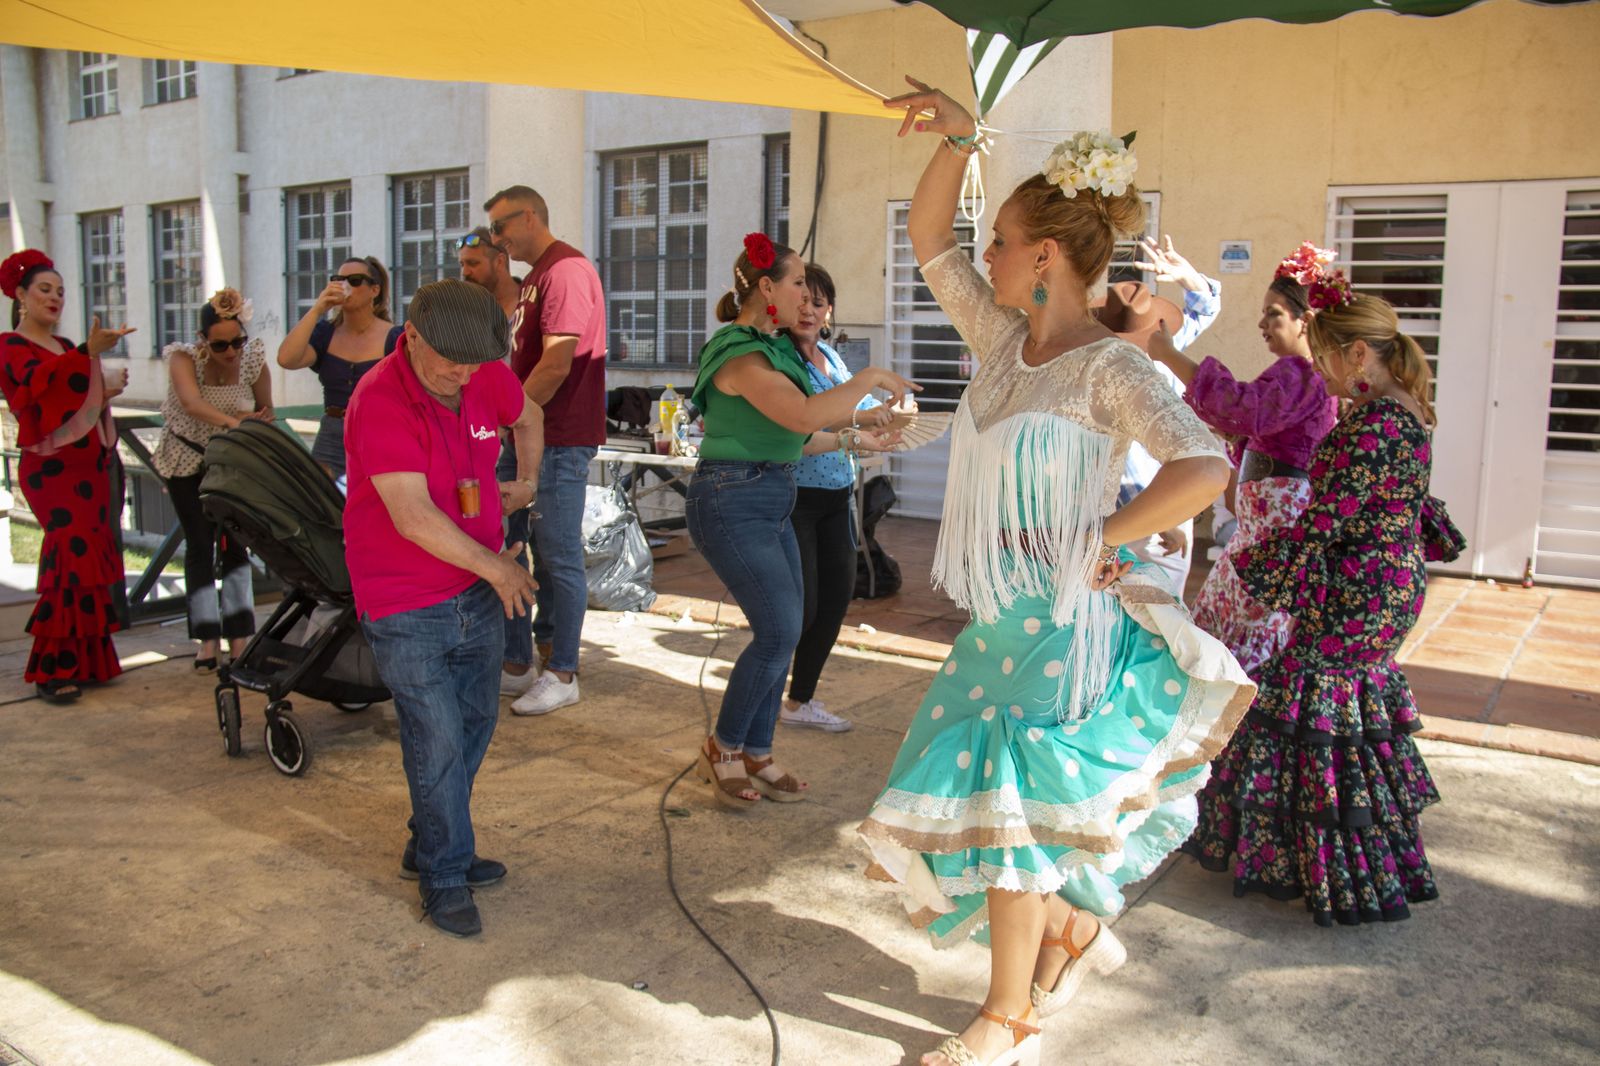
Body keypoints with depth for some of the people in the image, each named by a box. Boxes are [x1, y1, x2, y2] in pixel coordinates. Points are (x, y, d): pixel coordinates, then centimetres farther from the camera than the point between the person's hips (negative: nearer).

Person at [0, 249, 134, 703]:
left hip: (89, 465, 8)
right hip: (52, 469, -8)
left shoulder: (65, 347, 21)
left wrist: (108, 387, 5)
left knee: (93, 557, 5)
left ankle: (84, 660, 12)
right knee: (76, 553, -18)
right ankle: (53, 670, -15)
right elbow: (37, 381, -23)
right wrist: (90, 351, -35)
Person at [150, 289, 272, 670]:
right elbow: (191, 403, -42)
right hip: (187, 459, -1)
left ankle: (239, 638, 3)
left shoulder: (253, 359, -15)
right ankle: (208, 639, 1)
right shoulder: (184, 358, -22)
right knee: (200, 544, -4)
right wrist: (234, 423, -55)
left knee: (234, 544, -2)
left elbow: (266, 411, -1)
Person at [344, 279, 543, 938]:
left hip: (479, 591, 7)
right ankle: (444, 876, 16)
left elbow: (527, 416, 25)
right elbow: (414, 517, -26)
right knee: (437, 742, -3)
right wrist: (497, 567, -17)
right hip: (407, 607, -7)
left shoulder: (487, 378, -1)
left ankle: (431, 848, 35)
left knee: (475, 723, 16)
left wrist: (527, 481, 17)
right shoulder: (380, 401, -21)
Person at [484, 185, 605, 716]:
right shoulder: (536, 276, 20)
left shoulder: (566, 270, -12)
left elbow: (556, 363, -20)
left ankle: (562, 674, 9)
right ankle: (516, 663, 23)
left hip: (558, 440, -10)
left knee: (558, 557, -2)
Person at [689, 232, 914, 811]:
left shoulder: (773, 348, 15)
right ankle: (723, 748, 7)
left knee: (785, 630, 8)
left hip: (771, 500, 10)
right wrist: (870, 377, -19)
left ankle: (756, 754, 20)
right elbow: (803, 415, -30)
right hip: (732, 501, -10)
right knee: (779, 630, -12)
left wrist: (854, 438, 17)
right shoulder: (741, 355, -17)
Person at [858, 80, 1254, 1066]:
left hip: (1064, 624, -8)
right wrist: (959, 140, 1)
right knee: (972, 794, 15)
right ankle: (1077, 932, 38)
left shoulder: (1109, 368, -17)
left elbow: (1205, 467, -29)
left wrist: (1096, 542, -23)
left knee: (1011, 808, 2)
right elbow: (928, 241, 13)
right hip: (1004, 618, 8)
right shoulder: (1002, 338, 5)